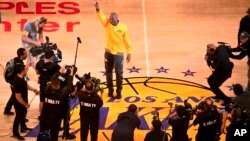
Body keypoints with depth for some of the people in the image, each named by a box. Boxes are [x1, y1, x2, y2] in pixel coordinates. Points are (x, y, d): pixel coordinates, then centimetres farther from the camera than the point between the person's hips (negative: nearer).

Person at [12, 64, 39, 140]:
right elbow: (18, 97, -32)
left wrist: (34, 90, 0)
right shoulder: (18, 82, -37)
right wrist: (26, 104, -22)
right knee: (19, 116, 8)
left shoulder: (21, 77, -7)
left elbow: (26, 85, 13)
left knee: (23, 113, 28)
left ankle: (23, 128, 50)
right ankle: (15, 133, 26)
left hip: (23, 101, 9)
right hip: (19, 103, -9)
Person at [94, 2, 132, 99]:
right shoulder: (107, 24, -8)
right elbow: (102, 17, -28)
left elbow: (127, 41, -3)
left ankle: (119, 92, 16)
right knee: (108, 72, 14)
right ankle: (110, 90, 31)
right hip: (108, 52, 3)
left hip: (119, 53, -3)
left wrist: (129, 53, -2)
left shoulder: (123, 27, -11)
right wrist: (97, 9, -48)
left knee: (119, 73, 2)